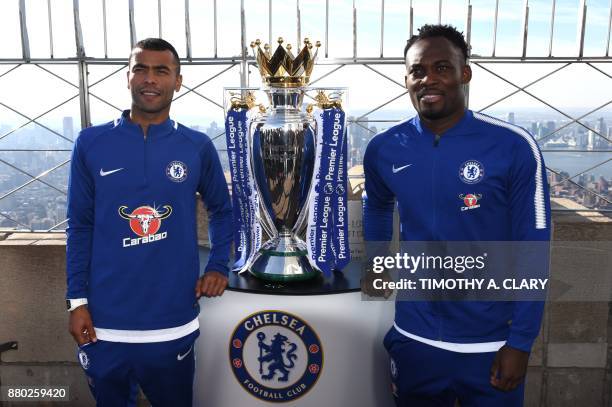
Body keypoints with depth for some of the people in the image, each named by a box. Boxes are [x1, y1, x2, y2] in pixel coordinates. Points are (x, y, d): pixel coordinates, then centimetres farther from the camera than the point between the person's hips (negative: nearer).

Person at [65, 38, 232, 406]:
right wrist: (77, 300, -2)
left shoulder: (198, 147, -2)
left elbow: (222, 210, 11)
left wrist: (219, 267, -1)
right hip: (105, 322, 0)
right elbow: (80, 227, 0)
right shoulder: (91, 143, -3)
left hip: (174, 321, 0)